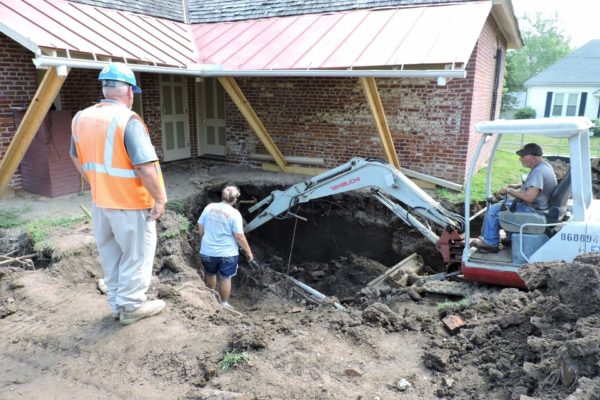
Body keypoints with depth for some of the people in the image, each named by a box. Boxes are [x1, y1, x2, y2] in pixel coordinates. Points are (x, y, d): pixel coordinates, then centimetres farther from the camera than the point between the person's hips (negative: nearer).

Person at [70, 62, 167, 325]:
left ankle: (116, 304, 31)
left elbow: (77, 159, 16)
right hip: (131, 204, -7)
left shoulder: (81, 118, 3)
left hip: (100, 201, 7)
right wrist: (159, 200, -15)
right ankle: (132, 306, 19)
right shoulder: (127, 120, -21)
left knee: (111, 255, 19)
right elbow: (146, 167, -25)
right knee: (136, 256, 9)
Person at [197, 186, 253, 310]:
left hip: (207, 251, 4)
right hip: (227, 253, -4)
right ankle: (224, 304, 26)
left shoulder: (209, 207, -4)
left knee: (210, 274, 26)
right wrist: (248, 251, -3)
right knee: (225, 278, 14)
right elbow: (239, 236, -16)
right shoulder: (234, 214, -16)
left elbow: (200, 227, 5)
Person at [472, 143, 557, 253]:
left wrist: (509, 191, -21)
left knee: (494, 210, -9)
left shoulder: (538, 171, -27)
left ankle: (490, 243, 2)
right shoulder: (545, 165, 6)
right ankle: (510, 238, 26)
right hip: (539, 205, 11)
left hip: (533, 209, -11)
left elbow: (529, 197, -34)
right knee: (505, 203, 25)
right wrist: (518, 186, 12)